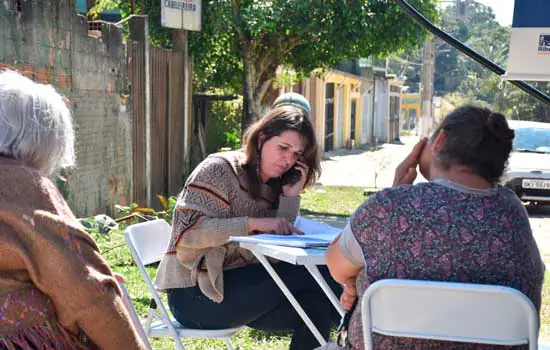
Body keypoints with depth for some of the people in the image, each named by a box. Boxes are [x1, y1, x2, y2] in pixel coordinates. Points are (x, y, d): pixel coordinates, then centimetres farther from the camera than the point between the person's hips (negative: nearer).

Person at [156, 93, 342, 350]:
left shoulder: (275, 185, 12)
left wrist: (291, 196, -8)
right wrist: (255, 223, -28)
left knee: (317, 306, -18)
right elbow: (189, 232, -21)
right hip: (197, 292, -7)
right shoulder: (220, 168, -9)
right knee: (318, 277, -20)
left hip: (242, 284, 7)